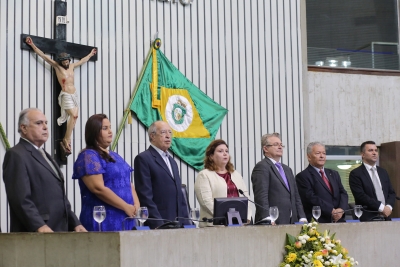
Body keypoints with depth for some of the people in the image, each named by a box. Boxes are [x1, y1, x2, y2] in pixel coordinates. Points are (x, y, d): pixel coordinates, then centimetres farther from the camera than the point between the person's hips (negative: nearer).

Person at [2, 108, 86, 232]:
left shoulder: (44, 155, 22)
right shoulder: (16, 155, -8)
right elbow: (20, 199, -18)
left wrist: (75, 223, 15)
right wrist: (40, 227, -27)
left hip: (58, 232, 9)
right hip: (35, 235, -9)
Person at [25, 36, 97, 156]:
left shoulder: (71, 66, 12)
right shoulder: (57, 67, -3)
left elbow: (83, 60, 29)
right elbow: (44, 56, -9)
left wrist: (90, 54, 43)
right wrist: (32, 45, -14)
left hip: (74, 95, 6)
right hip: (66, 96, -6)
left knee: (74, 117, -2)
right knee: (74, 116, -20)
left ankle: (65, 140, 3)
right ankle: (67, 140, -15)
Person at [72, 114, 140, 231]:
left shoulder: (114, 156, 18)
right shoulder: (88, 156, -7)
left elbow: (128, 183, 18)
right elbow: (98, 188, -17)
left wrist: (136, 206, 0)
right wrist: (126, 207, -14)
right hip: (103, 221, -8)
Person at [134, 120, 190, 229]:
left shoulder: (172, 161, 22)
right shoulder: (143, 159, -4)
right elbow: (145, 196, -11)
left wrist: (185, 222, 11)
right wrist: (158, 224, -17)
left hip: (178, 224, 7)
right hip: (157, 225, -7)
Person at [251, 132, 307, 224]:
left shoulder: (287, 169, 24)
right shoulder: (261, 167, -5)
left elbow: (296, 196, 23)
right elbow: (261, 196, -16)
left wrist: (302, 218, 10)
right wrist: (267, 219, -26)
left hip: (291, 222, 7)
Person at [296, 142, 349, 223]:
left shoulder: (334, 174, 22)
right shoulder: (302, 176, 0)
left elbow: (343, 193, 13)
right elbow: (311, 198, -10)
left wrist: (341, 209, -7)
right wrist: (331, 211, -16)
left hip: (338, 220, 6)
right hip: (318, 222, -5)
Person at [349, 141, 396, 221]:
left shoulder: (383, 172, 16)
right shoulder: (355, 174, -3)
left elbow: (392, 193, 14)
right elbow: (360, 196, -13)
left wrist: (389, 207, -6)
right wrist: (381, 207, -16)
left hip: (385, 217, 5)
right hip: (368, 219, -5)